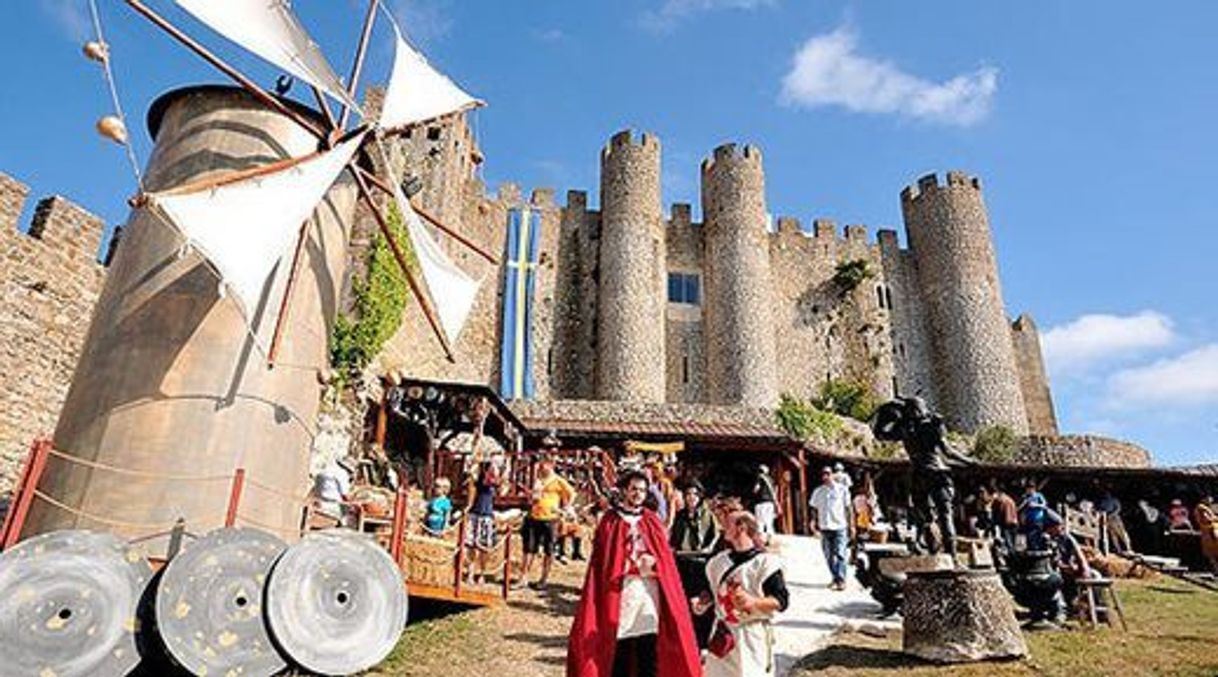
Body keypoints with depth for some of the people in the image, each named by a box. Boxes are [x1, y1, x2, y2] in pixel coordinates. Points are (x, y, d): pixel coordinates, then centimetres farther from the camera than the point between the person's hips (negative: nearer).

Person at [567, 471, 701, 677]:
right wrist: (637, 566, -9)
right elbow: (603, 563, -2)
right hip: (620, 596, -2)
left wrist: (653, 564, -13)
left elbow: (665, 559, 8)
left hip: (650, 595, 3)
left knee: (649, 651, 3)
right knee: (619, 654, 3)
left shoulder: (652, 521, 11)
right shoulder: (610, 521, 1)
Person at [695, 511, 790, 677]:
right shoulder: (719, 560, 6)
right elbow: (713, 589, 20)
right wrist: (703, 602, 1)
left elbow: (781, 601, -13)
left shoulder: (765, 562, -12)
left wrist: (753, 602, -27)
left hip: (752, 636, -6)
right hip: (722, 634, 6)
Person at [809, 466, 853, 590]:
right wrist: (814, 521, -2)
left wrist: (851, 525, -1)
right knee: (829, 556, 7)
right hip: (825, 528, 3)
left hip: (840, 527, -3)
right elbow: (814, 509, 13)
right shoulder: (817, 492, 8)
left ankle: (841, 580, -5)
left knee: (840, 554, -9)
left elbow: (848, 508, 3)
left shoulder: (842, 490, 1)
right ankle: (835, 579, 18)